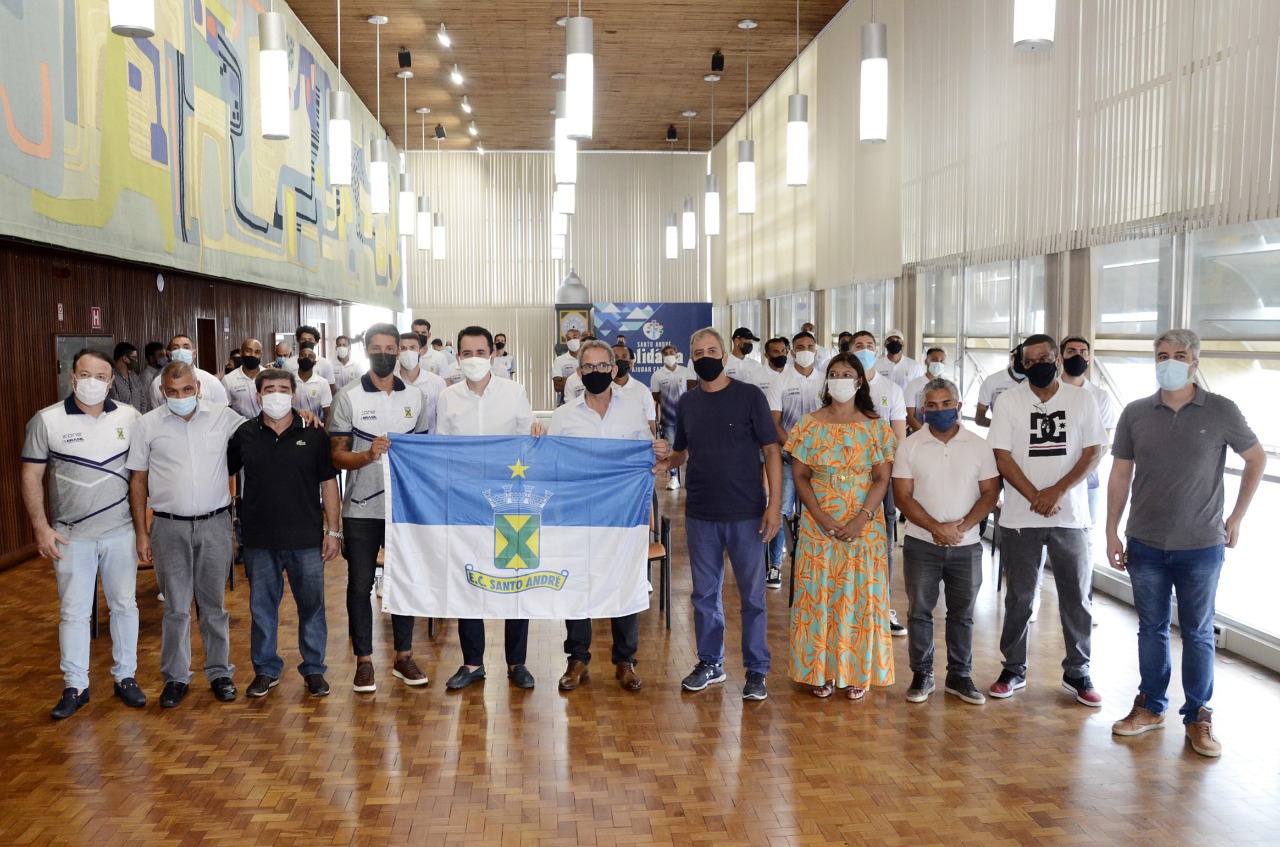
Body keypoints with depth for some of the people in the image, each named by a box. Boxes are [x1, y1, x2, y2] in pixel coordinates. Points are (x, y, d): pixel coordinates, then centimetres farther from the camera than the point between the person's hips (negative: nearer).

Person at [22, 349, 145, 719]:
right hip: (71, 536, -1)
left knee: (124, 605, 10)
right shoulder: (46, 421, -5)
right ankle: (75, 686, 18)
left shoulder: (130, 418, -1)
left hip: (121, 532, 1)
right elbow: (31, 476, -2)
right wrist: (41, 528, -7)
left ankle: (126, 677, 23)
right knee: (73, 611, 7)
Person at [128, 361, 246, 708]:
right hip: (169, 526, 0)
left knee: (213, 604, 11)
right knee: (175, 607, 8)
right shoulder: (149, 424, -1)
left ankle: (219, 672, 23)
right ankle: (176, 677, 21)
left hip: (215, 523, 0)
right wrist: (141, 532, 1)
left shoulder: (222, 416, 0)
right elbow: (138, 480, 4)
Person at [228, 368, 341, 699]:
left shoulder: (313, 434, 0)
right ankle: (266, 669, 25)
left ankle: (314, 669, 20)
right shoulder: (245, 434, 4)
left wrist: (333, 531, -3)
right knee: (261, 606, 11)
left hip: (306, 538, -1)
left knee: (311, 605, 6)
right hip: (260, 539, 2)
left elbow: (328, 482, 1)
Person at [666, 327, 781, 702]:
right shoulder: (687, 403, 8)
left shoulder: (749, 396, -5)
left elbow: (771, 450, -6)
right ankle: (710, 663, 27)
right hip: (700, 515, 4)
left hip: (745, 514, -4)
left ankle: (756, 670, 16)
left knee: (752, 594, 4)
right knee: (705, 593, 13)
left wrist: (774, 503, -13)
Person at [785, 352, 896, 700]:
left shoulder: (875, 427, 0)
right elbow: (800, 476, 0)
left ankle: (857, 672, 17)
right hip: (818, 525, 0)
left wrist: (861, 519, -15)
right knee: (818, 595, 3)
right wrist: (822, 518, -12)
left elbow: (882, 480, -2)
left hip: (864, 525, 0)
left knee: (860, 595, 4)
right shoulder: (810, 425, 1)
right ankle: (822, 670, 16)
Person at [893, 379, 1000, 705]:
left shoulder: (979, 446, 2)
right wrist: (935, 528, -16)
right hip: (921, 544, -1)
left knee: (962, 614, 10)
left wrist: (962, 526, -14)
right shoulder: (909, 446, -1)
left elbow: (990, 492, 0)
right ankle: (921, 675, 18)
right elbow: (903, 496, -5)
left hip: (966, 545, 1)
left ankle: (960, 676, 22)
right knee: (920, 612, 6)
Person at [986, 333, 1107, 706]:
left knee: (1077, 597, 7)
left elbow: (1093, 452, -2)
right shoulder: (1009, 400, 0)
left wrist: (1057, 491, -14)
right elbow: (1002, 456, -4)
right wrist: (1035, 497, -13)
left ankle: (1077, 672, 21)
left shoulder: (1082, 399, 2)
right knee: (1018, 596, 8)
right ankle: (1014, 669, 21)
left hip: (1070, 516, 0)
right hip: (1020, 517, 0)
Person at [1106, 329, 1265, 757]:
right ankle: (1150, 706, 26)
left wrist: (1236, 517, 5)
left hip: (1201, 546, -1)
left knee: (1198, 632, 8)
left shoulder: (1221, 412, -4)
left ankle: (1198, 718, 20)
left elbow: (1256, 458, 8)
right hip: (1145, 545, 2)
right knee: (1152, 628, 12)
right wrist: (1112, 532, 2)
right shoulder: (1135, 413, 0)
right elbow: (1120, 475, 4)